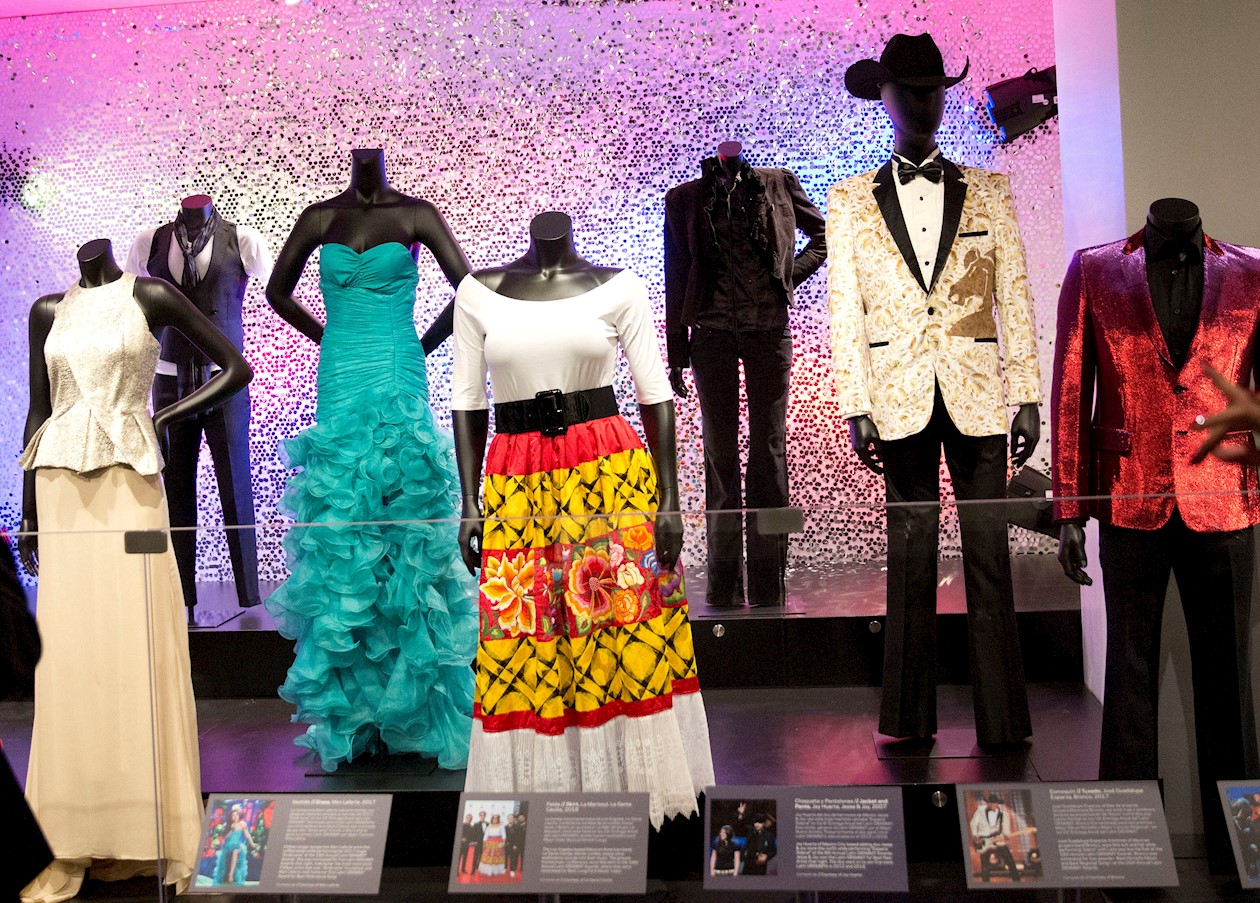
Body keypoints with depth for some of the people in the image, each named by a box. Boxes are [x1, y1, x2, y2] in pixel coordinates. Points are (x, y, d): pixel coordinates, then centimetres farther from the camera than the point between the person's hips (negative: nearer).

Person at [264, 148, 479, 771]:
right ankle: (351, 714, 10)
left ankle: (410, 706, 4)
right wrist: (327, 338, 14)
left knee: (403, 528, -4)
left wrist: (422, 344, 2)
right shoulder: (320, 218, 11)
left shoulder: (414, 215, 2)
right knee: (339, 531, 2)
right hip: (339, 384, 3)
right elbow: (278, 291, 22)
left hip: (399, 383, -3)